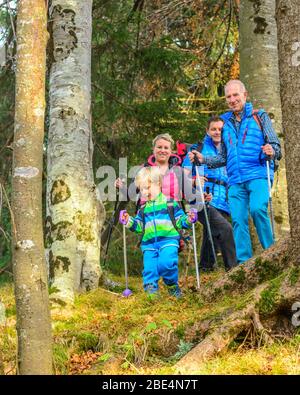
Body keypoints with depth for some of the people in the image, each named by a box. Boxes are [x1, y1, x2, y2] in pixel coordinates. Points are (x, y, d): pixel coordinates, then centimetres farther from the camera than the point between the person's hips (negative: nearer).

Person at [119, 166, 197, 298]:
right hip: (149, 244, 4)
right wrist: (129, 221, 3)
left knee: (166, 263, -23)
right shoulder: (143, 209, 19)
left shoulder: (169, 203, 8)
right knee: (149, 268, -6)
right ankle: (151, 289, 5)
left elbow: (179, 220, 8)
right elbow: (139, 226, 19)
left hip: (168, 240, -4)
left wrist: (188, 219, -10)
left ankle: (172, 285, 0)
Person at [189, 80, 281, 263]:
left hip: (258, 175, -4)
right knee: (238, 220, -3)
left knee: (257, 209, -25)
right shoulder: (225, 122, 19)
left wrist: (271, 152, -21)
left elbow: (276, 147, 2)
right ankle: (244, 263, 3)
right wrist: (203, 159, 8)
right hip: (236, 181, 4)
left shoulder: (260, 117, 7)